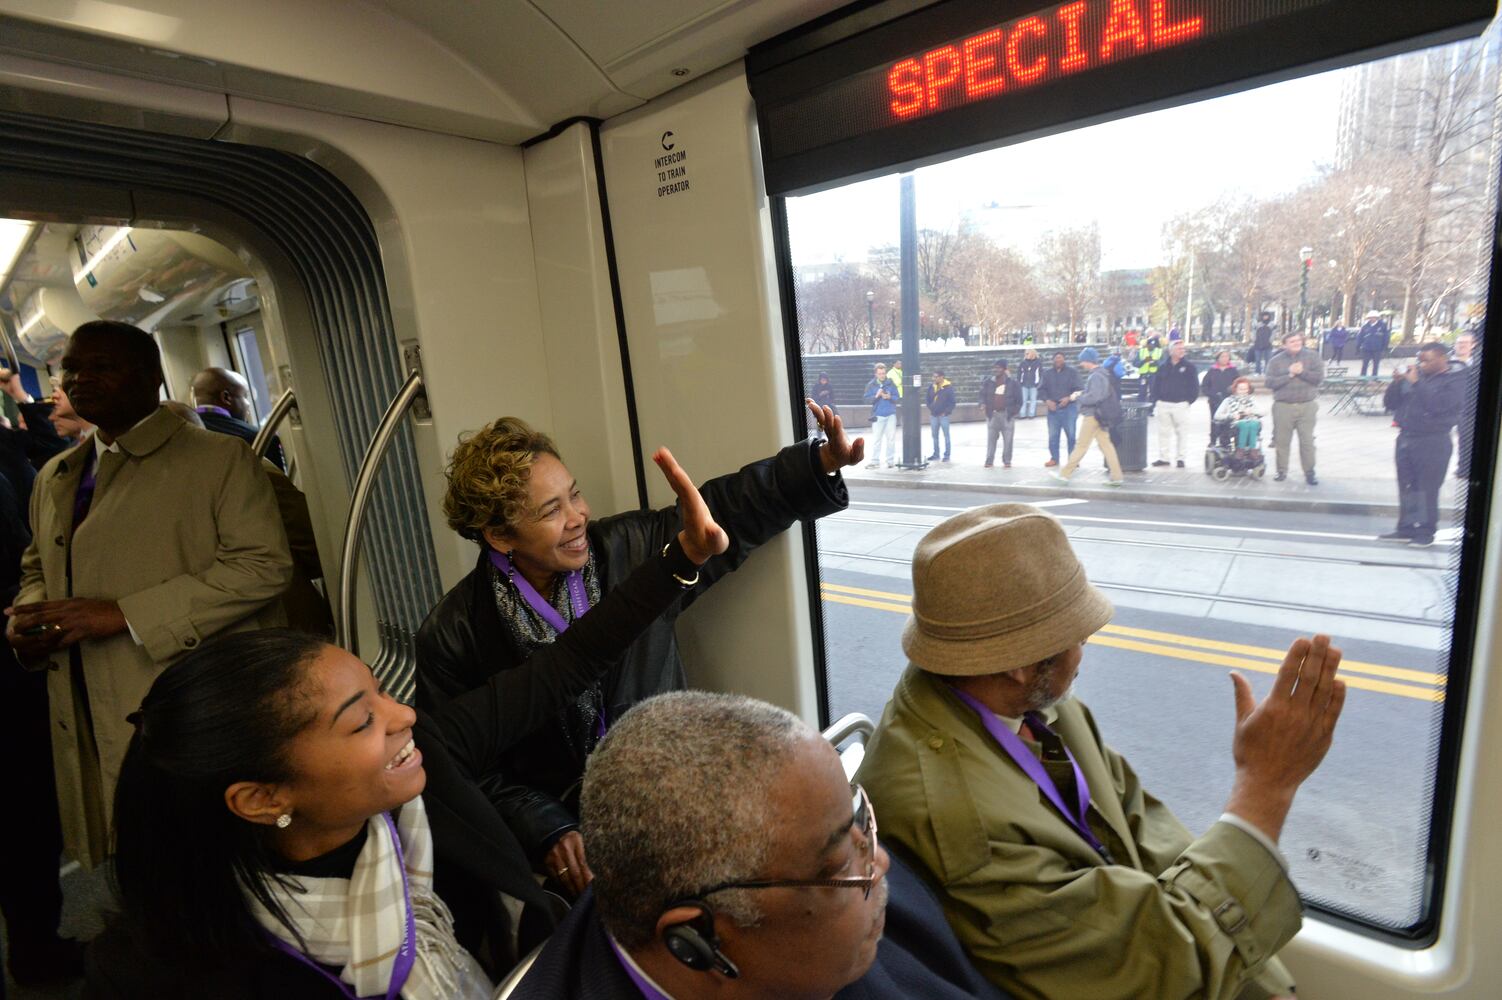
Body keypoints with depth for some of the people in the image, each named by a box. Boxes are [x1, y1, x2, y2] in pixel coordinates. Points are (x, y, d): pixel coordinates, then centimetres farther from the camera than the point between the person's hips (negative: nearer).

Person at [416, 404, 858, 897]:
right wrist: (546, 832, -17)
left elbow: (727, 509, 1)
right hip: (561, 820, -1)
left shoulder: (629, 549, -7)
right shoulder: (451, 636, -11)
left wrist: (822, 463, -6)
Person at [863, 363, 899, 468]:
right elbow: (867, 399, -2)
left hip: (891, 414, 1)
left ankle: (890, 460, 14)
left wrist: (889, 397, -14)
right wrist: (876, 396, -17)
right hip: (878, 415, -1)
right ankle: (875, 461, 5)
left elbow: (897, 397, 5)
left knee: (891, 438, 5)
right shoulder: (871, 385, 0)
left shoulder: (891, 383, 2)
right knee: (876, 438, -1)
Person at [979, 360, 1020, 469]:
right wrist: (983, 403, -10)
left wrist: (1015, 411, -4)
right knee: (991, 439, 6)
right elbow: (983, 394, 9)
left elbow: (1019, 399, 1)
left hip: (1007, 415, -2)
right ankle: (989, 460, 13)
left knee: (1008, 439, 3)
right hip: (992, 414, 2)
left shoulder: (1012, 382, -4)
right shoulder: (988, 381, 2)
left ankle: (1007, 461, 13)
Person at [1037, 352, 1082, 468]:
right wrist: (1047, 400, -11)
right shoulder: (1047, 374, 10)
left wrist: (1069, 398, -16)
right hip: (1052, 408, 2)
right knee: (1053, 435, 5)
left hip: (1069, 407, -2)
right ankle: (1054, 458, 15)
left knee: (1071, 434, -4)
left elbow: (1079, 388, -1)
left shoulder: (1072, 372, 3)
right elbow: (1041, 389, 5)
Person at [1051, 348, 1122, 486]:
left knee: (1081, 445, -2)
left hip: (1093, 415, -10)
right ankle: (1116, 476, 9)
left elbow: (1093, 397, -25)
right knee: (1105, 444, 9)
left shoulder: (1096, 376, -18)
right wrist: (1082, 393, 8)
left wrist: (1078, 397, -11)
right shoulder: (1101, 373, 13)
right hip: (1099, 415, 10)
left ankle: (1064, 474, 5)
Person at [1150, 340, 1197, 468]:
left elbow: (1194, 386, -1)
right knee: (1163, 432, 7)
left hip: (1181, 405, -2)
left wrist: (1189, 400, -6)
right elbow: (1156, 384, 10)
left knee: (1181, 432, 1)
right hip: (1163, 404, 3)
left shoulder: (1189, 366, 0)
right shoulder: (1163, 367, 8)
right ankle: (1163, 457, 15)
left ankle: (1180, 458, 9)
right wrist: (1156, 400, 1)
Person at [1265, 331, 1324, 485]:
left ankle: (1309, 472, 10)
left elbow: (1319, 377, -4)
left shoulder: (1312, 357, 6)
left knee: (1307, 441, 1)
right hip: (1283, 406, 0)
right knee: (1282, 441, 4)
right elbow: (1270, 382, -5)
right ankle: (1282, 471, 16)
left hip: (1307, 406, 0)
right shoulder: (1276, 361, 5)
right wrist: (1289, 375, -12)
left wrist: (1302, 372, -14)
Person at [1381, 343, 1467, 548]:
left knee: (1427, 489, -2)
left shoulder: (1457, 379, -5)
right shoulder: (1415, 373, 10)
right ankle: (1405, 528, 19)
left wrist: (1416, 383, -19)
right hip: (1405, 438, 5)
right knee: (1406, 488, 10)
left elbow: (1439, 404, -21)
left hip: (1432, 443, -5)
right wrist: (1397, 382, -7)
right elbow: (1389, 403, 8)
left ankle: (1426, 532, 7)